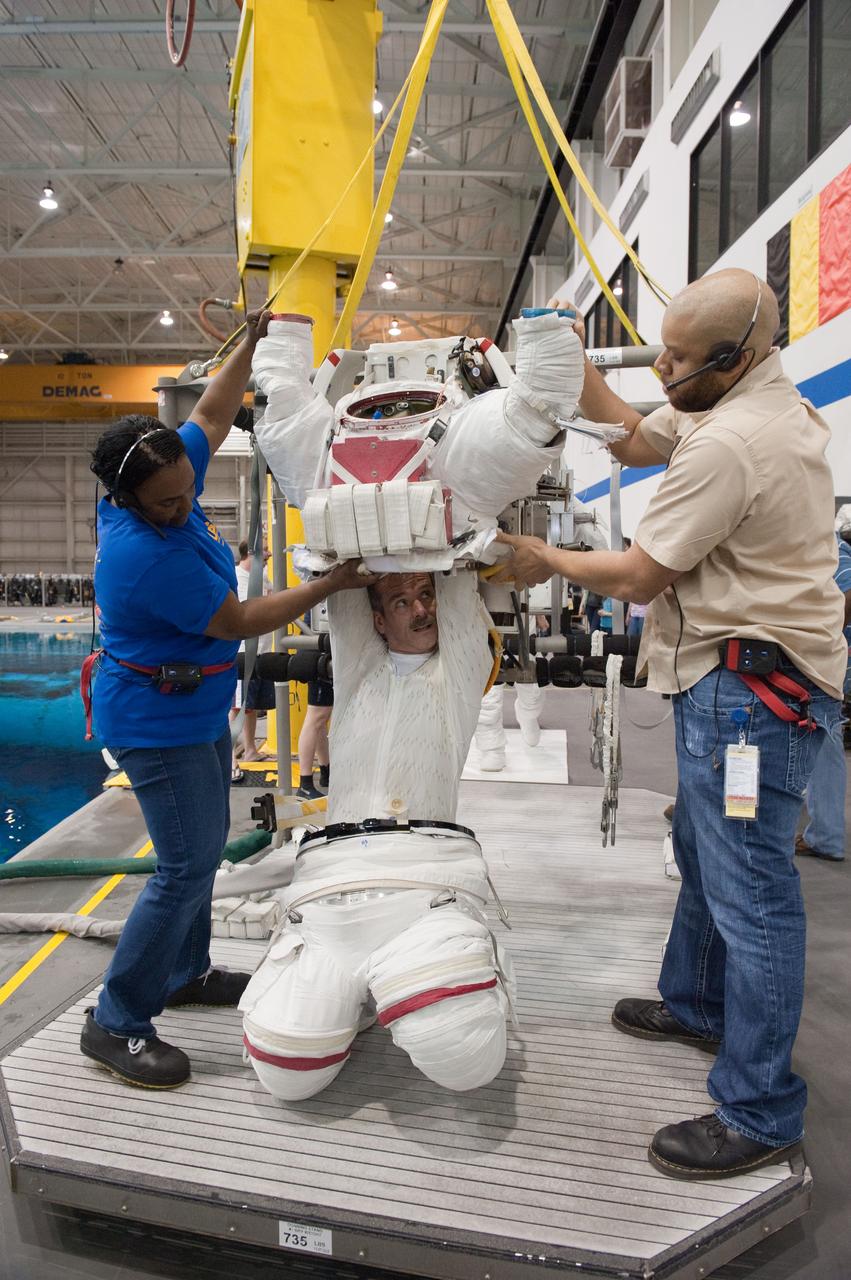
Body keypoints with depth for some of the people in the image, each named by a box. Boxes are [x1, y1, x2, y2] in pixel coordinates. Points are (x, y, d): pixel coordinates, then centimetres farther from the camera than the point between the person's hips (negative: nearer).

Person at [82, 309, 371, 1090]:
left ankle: (186, 973, 35)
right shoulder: (144, 555, -30)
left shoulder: (169, 479, -4)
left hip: (199, 713, 10)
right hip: (158, 725, -10)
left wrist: (251, 345, 9)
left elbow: (212, 418, 13)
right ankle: (116, 1024, 6)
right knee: (187, 867, -7)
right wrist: (332, 584, -17)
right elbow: (240, 622, -23)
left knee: (202, 849, 18)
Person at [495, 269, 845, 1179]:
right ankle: (696, 1005, 44)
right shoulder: (761, 401, 12)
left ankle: (760, 1115, 10)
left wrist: (548, 560, 0)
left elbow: (639, 575, -17)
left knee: (750, 889, -4)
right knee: (702, 850, 23)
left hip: (753, 688, -11)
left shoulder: (730, 443, -22)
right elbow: (636, 439, 22)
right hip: (738, 675, 11)